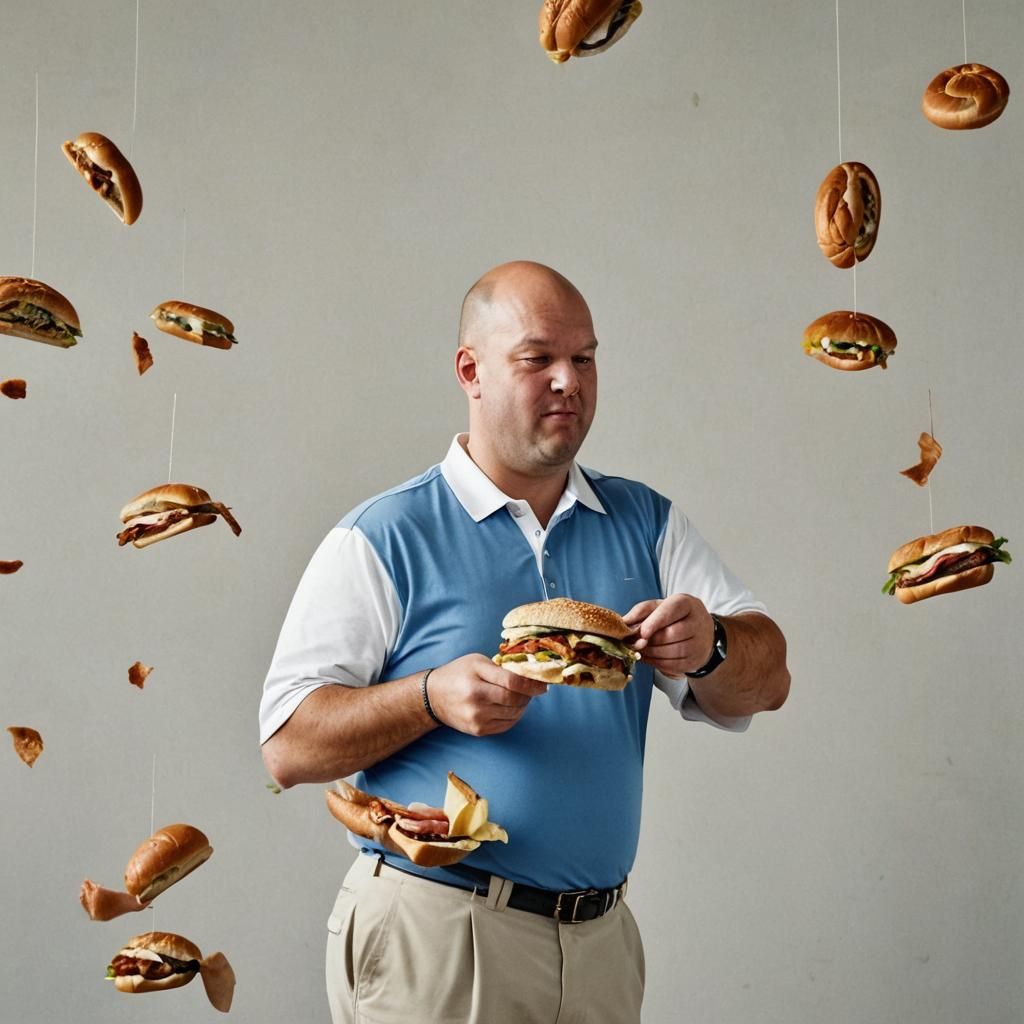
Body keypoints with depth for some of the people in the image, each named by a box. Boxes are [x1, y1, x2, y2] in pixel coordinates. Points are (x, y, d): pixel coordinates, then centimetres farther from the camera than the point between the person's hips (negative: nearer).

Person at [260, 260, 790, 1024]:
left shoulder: (646, 523, 8)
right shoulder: (383, 539, -6)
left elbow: (767, 682, 2)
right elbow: (289, 746, -10)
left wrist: (709, 647, -20)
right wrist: (432, 697, -25)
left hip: (603, 939, 5)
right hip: (435, 938, -4)